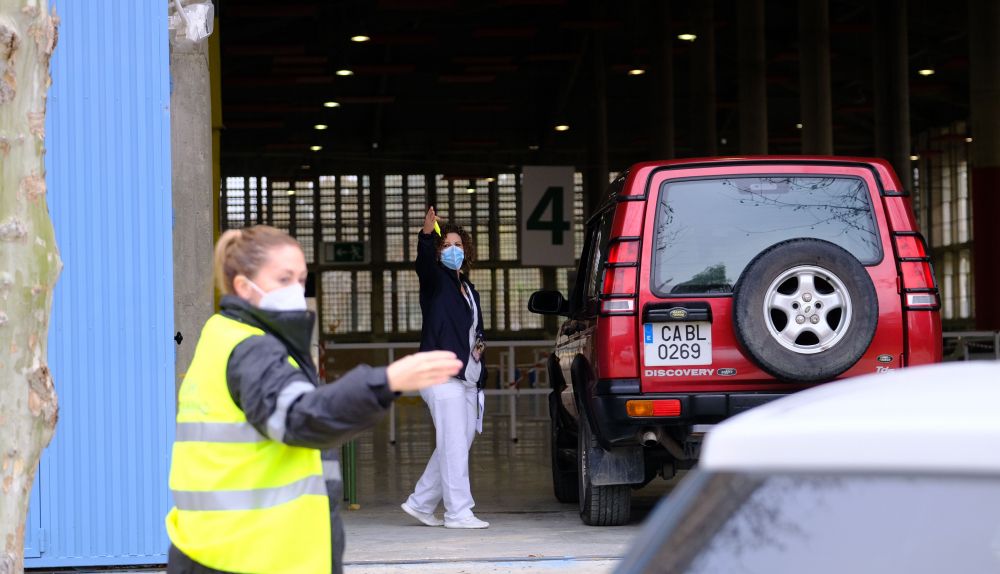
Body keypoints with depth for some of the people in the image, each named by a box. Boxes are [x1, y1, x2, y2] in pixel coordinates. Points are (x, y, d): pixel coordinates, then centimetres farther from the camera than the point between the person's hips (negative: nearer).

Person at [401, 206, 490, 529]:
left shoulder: (469, 289, 22)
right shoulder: (435, 280, 0)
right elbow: (423, 262, -23)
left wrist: (479, 344, 11)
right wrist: (427, 235, -43)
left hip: (468, 379, 8)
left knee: (455, 447, 11)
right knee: (454, 445, -9)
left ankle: (420, 503, 21)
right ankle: (458, 512, -5)